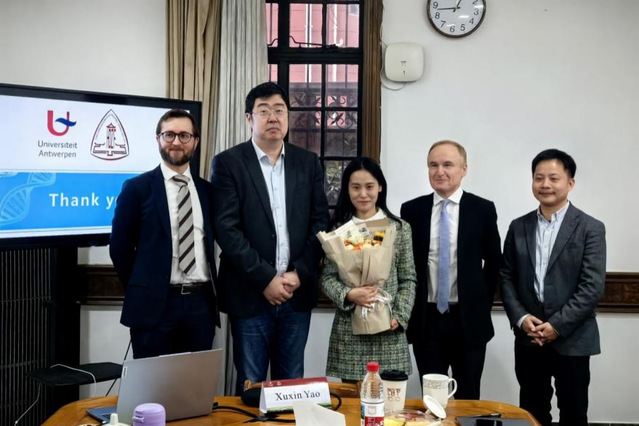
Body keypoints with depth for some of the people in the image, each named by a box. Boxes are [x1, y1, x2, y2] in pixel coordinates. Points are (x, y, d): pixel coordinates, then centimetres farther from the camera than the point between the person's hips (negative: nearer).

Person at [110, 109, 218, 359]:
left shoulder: (207, 190, 11)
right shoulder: (137, 188, -1)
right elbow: (119, 247, 1)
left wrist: (211, 293, 7)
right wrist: (142, 292, 3)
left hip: (201, 304, 4)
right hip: (155, 305, -3)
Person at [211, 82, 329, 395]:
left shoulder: (308, 162, 9)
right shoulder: (228, 163, -2)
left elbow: (321, 222, 6)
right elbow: (226, 229, -9)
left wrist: (299, 274, -7)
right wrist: (266, 279, -14)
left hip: (298, 293, 3)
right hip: (251, 294, -3)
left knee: (291, 384, 11)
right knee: (250, 385, 5)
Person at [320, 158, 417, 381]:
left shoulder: (400, 228, 4)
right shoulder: (338, 229, 4)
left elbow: (408, 280, 5)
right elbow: (327, 277, 2)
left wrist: (399, 316, -7)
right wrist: (349, 295, -16)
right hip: (349, 330, 0)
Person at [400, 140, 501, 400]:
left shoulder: (483, 209, -1)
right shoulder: (411, 210, 3)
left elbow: (494, 261, 6)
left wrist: (483, 305, 3)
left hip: (469, 320, -1)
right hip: (425, 319, 1)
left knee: (467, 399, 9)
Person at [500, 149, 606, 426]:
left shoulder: (590, 228, -4)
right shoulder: (518, 227, 7)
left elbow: (593, 287, -11)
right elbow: (506, 279, 6)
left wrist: (557, 325, -16)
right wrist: (521, 318, -8)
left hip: (572, 339, -3)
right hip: (528, 338, 3)